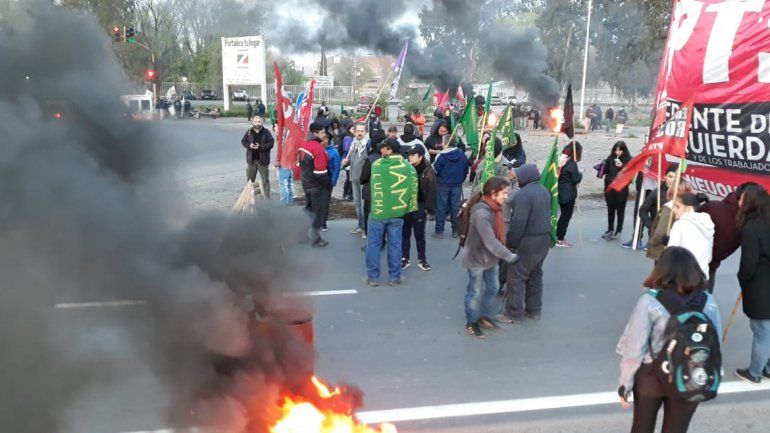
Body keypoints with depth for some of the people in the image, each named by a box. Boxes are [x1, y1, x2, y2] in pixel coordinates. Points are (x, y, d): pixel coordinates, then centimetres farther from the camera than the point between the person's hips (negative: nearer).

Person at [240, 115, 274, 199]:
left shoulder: (266, 132, -5)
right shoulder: (249, 132, 3)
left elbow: (271, 143, -9)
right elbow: (243, 141, 8)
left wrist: (261, 146, -21)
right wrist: (249, 145, -13)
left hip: (263, 160, -2)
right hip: (251, 160, 3)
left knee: (265, 180, 3)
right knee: (250, 179, 11)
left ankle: (267, 198, 10)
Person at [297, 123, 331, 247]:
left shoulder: (303, 145, 3)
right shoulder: (318, 148, -24)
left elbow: (299, 163, 13)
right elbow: (320, 171, -25)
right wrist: (328, 182, -10)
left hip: (306, 183, 8)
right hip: (318, 186, -8)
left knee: (309, 208, 23)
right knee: (318, 212, 4)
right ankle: (315, 239, 12)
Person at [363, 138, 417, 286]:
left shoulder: (376, 164, -6)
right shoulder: (408, 167, -3)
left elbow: (374, 186, 6)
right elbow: (413, 189, 1)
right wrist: (410, 207, 10)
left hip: (378, 211, -1)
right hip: (397, 213, 1)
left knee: (374, 244, 9)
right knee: (394, 245, 10)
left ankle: (372, 277, 14)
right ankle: (394, 277, 17)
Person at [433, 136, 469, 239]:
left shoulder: (442, 156, -13)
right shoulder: (463, 155, -2)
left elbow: (436, 170, -9)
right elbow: (466, 170, 6)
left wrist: (438, 179, 12)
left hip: (443, 184, -3)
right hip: (457, 185, 3)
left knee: (441, 207, 4)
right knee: (455, 207, 11)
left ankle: (439, 231, 5)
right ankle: (455, 231, 15)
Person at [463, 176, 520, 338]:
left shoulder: (495, 209, -2)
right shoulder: (481, 213, -32)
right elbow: (490, 242, -32)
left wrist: (506, 254, 4)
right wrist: (510, 256, -27)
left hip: (490, 258, 9)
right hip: (476, 259, -9)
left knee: (492, 288, 20)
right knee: (475, 292, 8)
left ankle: (485, 316, 39)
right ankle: (471, 323, 26)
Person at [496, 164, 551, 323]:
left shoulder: (524, 194, -21)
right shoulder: (544, 191, 9)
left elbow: (518, 223, -24)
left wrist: (510, 243, -14)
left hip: (528, 242, -9)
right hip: (544, 239, 9)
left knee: (516, 277, 0)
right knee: (535, 275, 19)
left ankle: (513, 314, 6)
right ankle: (534, 310, 28)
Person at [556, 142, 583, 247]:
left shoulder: (561, 160, 5)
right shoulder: (572, 164, -18)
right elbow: (576, 179, -17)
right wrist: (580, 173, 1)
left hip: (561, 192, 8)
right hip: (569, 193, -8)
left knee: (563, 214, 19)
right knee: (567, 215, 3)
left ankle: (557, 236, 23)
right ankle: (560, 239, 7)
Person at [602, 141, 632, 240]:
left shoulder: (628, 160, -5)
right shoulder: (610, 158, 4)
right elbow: (606, 170, 10)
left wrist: (622, 166, -23)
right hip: (609, 187, 3)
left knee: (620, 210, 6)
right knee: (610, 209, 12)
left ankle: (618, 231, 15)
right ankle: (610, 229, 25)